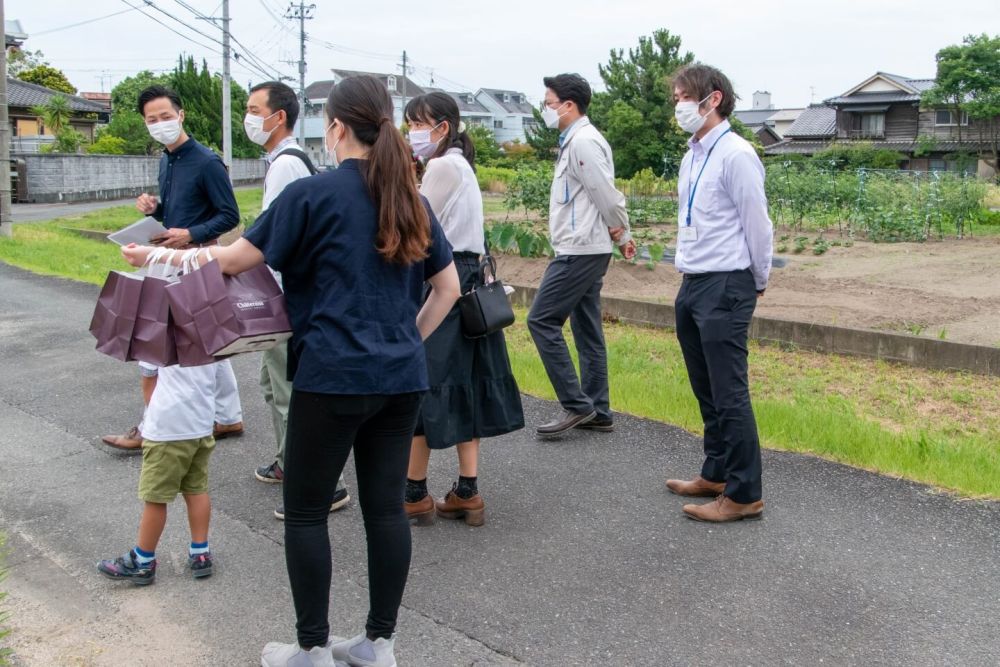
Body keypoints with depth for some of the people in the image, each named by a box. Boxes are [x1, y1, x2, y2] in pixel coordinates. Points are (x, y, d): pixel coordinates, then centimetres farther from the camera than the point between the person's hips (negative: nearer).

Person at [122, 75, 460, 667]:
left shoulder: (313, 193, -8)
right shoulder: (411, 199, 9)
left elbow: (235, 259, -3)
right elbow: (448, 289, 12)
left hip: (333, 376, -6)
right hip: (402, 378, 6)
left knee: (306, 512, 7)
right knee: (387, 506, 10)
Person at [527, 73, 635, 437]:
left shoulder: (583, 142, -16)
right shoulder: (574, 140, 16)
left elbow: (607, 195, -18)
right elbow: (608, 196, 17)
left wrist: (620, 233, -4)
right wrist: (621, 234, 12)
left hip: (580, 250, -10)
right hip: (583, 250, 10)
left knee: (542, 321, -8)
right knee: (586, 328, 11)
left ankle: (576, 405, -5)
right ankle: (597, 411, 16)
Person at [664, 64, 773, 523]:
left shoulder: (735, 155, -14)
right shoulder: (692, 155, 13)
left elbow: (757, 225, -11)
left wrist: (758, 283, -1)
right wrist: (688, 266, 18)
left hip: (725, 287, -9)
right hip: (693, 285, 9)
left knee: (729, 394, -5)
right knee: (706, 392, 18)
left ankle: (743, 495, 3)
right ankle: (716, 474, 32)